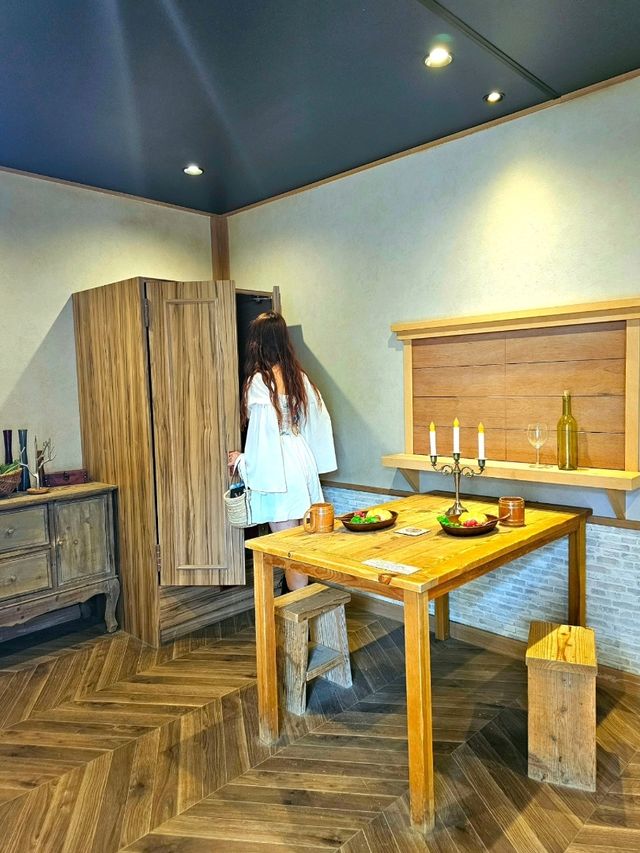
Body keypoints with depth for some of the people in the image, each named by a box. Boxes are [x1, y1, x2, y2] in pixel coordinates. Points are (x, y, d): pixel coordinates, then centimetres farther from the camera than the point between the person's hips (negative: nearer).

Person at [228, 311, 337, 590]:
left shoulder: (259, 381, -14)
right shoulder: (299, 376, 6)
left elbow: (263, 432, -17)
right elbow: (320, 419, 10)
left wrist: (244, 460, -3)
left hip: (277, 465, -7)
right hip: (303, 459, 7)